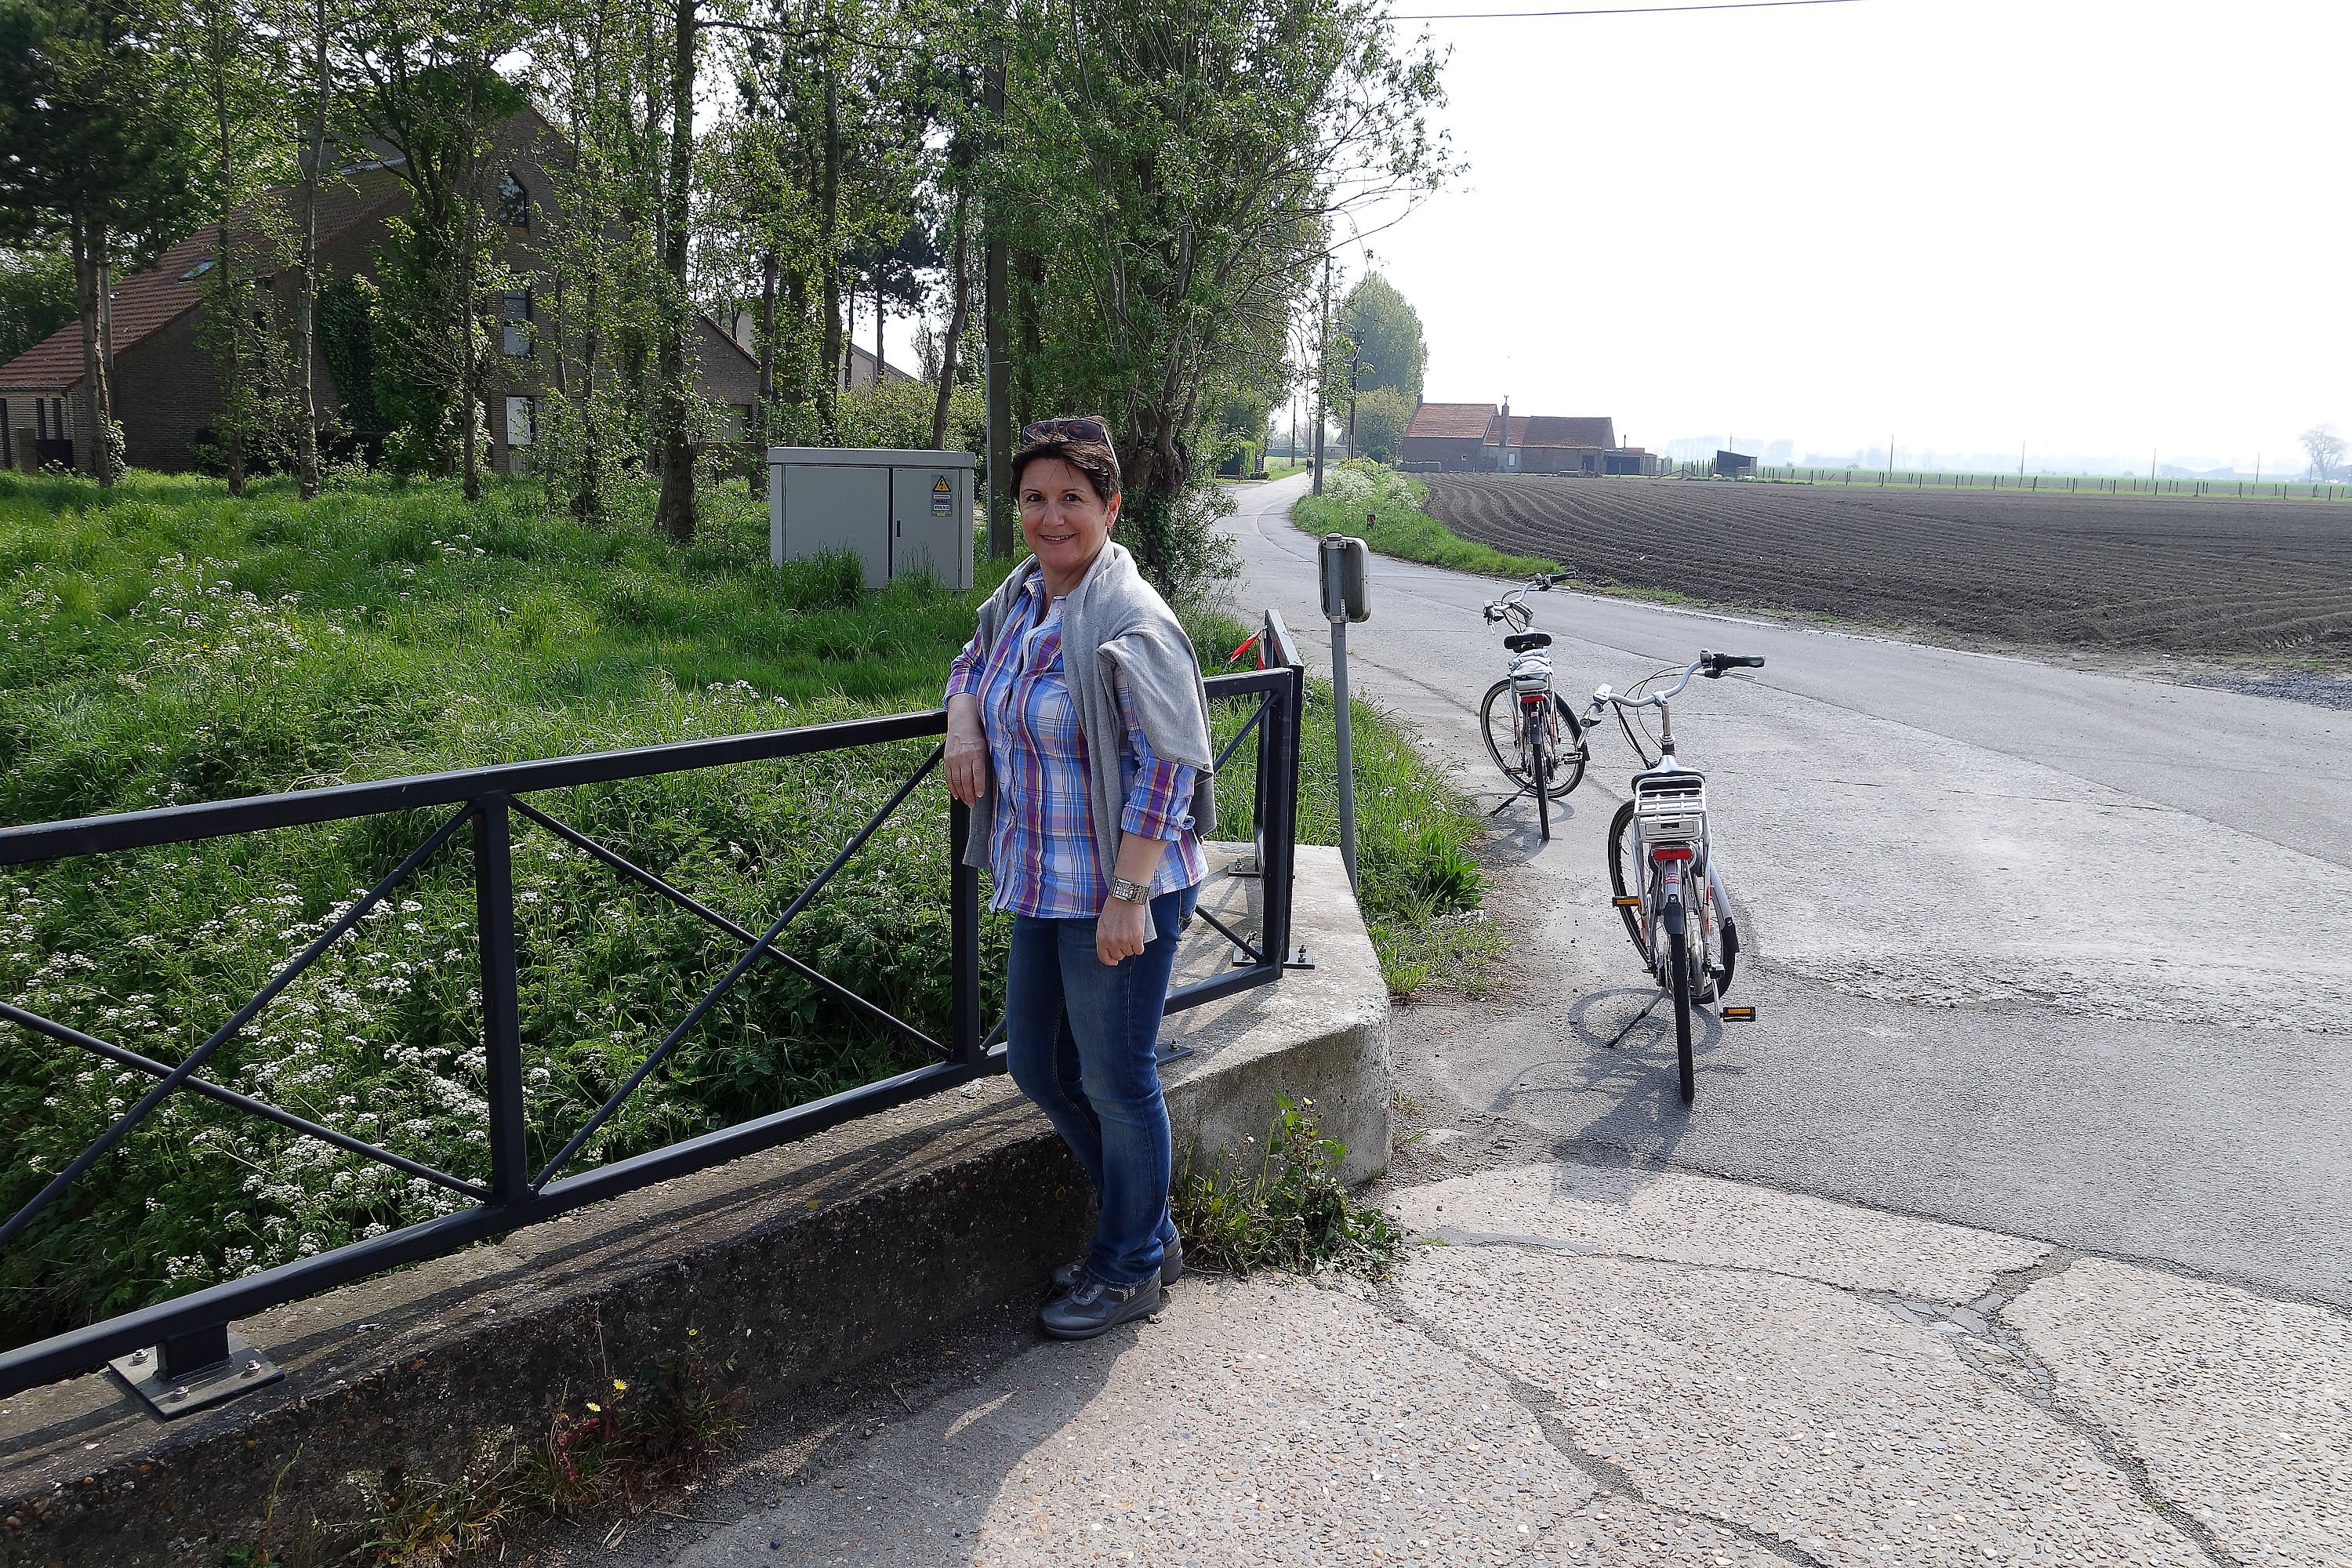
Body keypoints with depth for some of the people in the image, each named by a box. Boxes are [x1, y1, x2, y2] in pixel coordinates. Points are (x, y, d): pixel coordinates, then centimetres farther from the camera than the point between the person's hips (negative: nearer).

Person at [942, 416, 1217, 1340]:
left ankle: (1133, 1270, 28)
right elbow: (972, 663, 25)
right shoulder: (1021, 596, 5)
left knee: (1115, 1082, 6)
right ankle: (1146, 1227, 38)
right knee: (1037, 1067, 18)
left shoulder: (1132, 625, -20)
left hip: (1119, 893, -9)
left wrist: (1127, 897, -23)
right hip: (1041, 885, 9)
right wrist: (962, 725, 2)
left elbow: (1168, 768, -21)